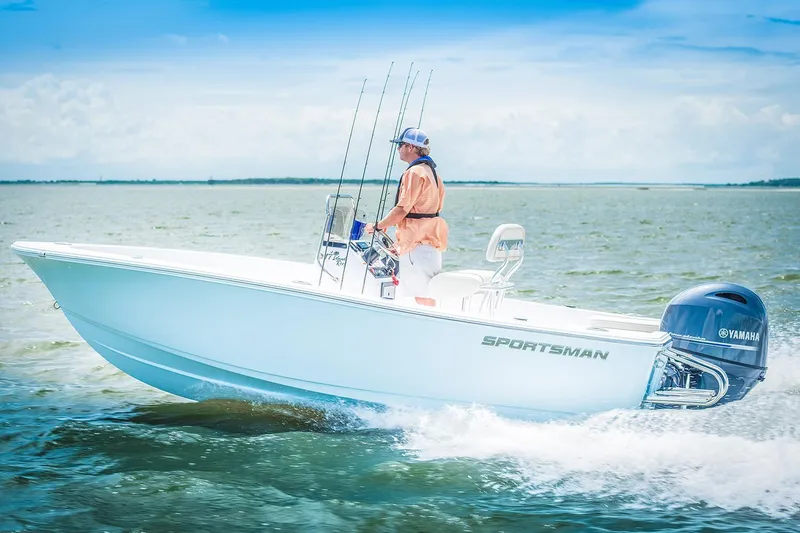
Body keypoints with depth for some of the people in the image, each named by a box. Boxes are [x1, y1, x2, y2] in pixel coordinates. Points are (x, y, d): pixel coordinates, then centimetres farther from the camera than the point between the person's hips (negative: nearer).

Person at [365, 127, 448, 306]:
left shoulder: (415, 172, -12)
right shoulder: (431, 171, 19)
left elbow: (402, 209, -18)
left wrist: (378, 226, -5)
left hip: (417, 244, -10)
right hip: (430, 241, 10)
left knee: (423, 296, -11)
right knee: (426, 295, 10)